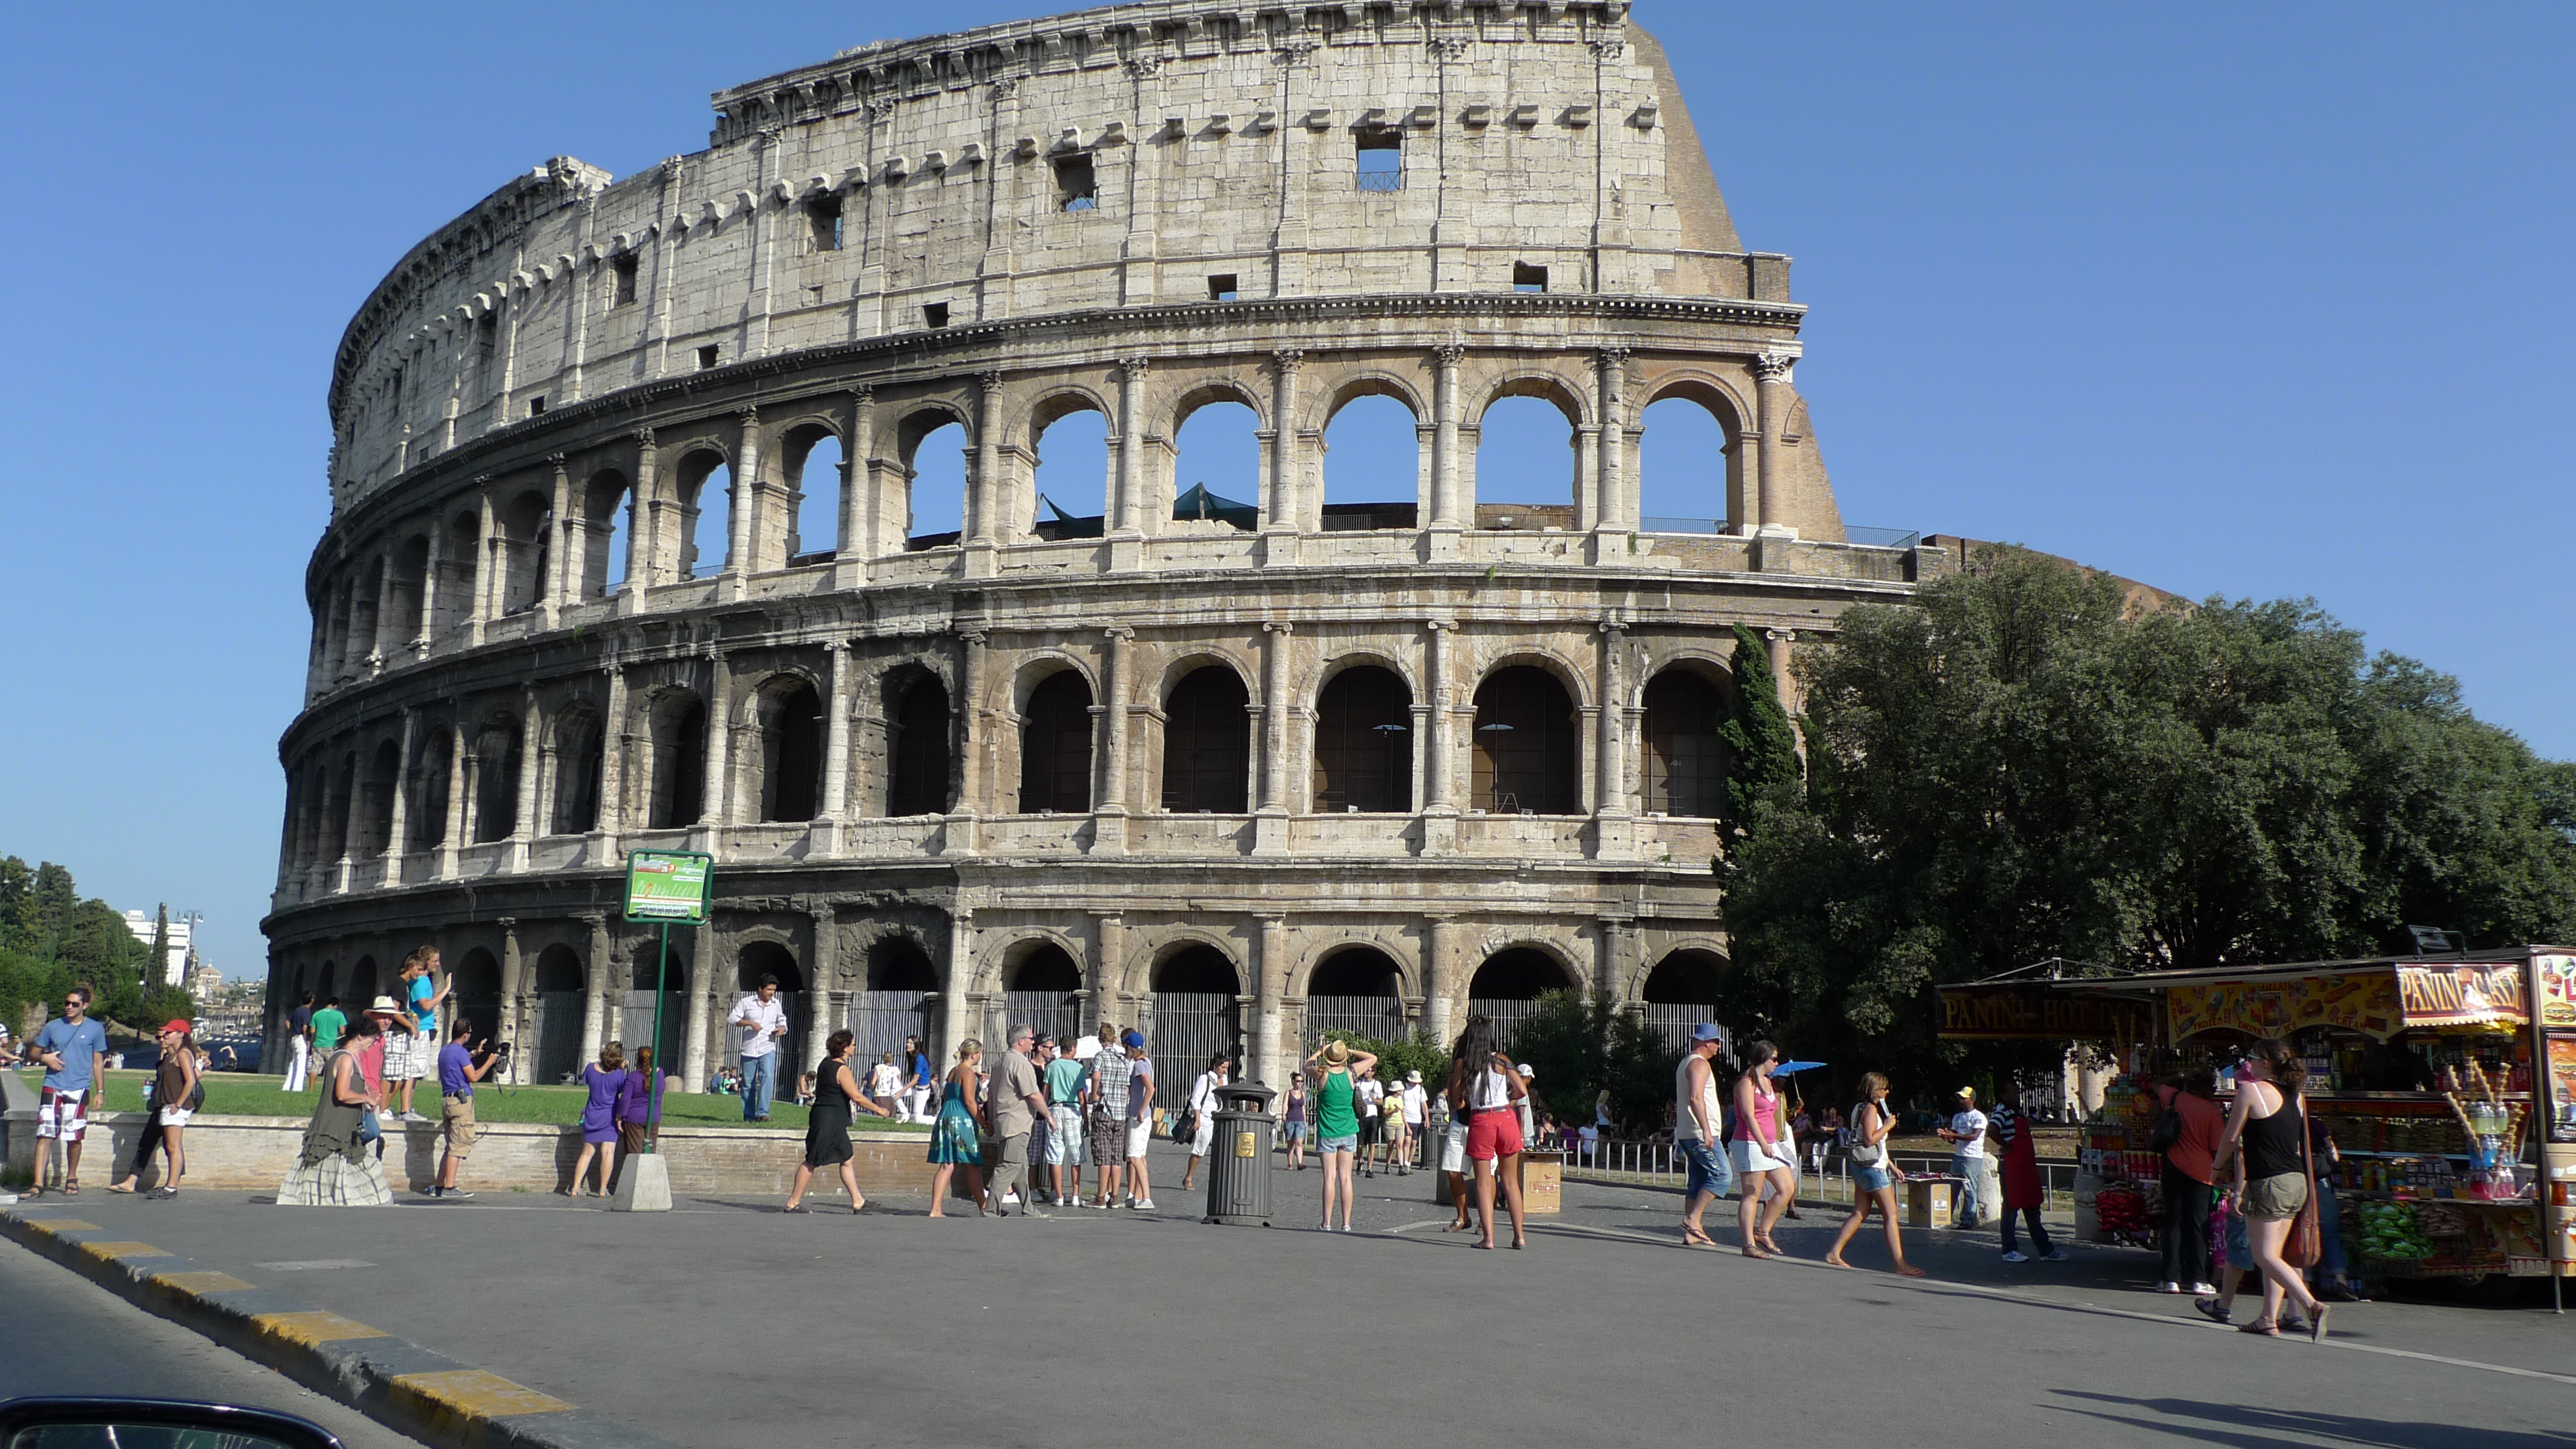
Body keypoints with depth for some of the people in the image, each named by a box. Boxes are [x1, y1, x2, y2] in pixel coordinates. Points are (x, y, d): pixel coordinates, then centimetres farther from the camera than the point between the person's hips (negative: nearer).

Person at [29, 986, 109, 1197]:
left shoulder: (95, 1030, 6)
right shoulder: (52, 1027, 8)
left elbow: (98, 1063, 9)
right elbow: (35, 1053, 16)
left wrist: (100, 1091, 5)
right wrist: (44, 1057, -7)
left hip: (79, 1090, -1)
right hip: (52, 1087, 1)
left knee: (74, 1137, 6)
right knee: (44, 1134, -8)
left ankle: (72, 1179, 23)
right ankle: (39, 1185, -9)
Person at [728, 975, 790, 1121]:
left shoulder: (777, 1004, 11)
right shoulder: (746, 1002, 1)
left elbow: (782, 1021, 24)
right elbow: (731, 1019, -4)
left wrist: (782, 1029, 0)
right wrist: (749, 1023, -18)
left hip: (768, 1049, 1)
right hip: (749, 1050, -1)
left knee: (768, 1078, -19)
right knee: (748, 1083, 4)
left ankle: (763, 1113, -24)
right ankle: (749, 1116, 14)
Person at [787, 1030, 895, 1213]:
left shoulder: (826, 1063, 11)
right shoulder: (842, 1070, -17)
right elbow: (857, 1097, -21)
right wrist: (878, 1110, -11)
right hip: (830, 1122, -10)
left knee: (848, 1159, 12)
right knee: (812, 1162, -4)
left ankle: (858, 1201, 15)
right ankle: (793, 1203, 2)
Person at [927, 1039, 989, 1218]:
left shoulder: (953, 1072, 17)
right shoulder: (969, 1073, -9)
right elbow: (969, 1101, -15)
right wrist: (985, 1124, -10)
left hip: (946, 1117, 8)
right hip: (962, 1121, -8)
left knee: (947, 1166, 3)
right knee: (974, 1167, 1)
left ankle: (936, 1210, -6)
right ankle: (983, 1209, 7)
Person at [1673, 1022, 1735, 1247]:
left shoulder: (1686, 1063, 21)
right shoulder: (1700, 1064, -11)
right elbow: (1695, 1098, -24)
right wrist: (1706, 1130, -28)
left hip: (1687, 1133, 10)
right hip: (1701, 1133, -10)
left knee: (1697, 1182, 9)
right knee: (1722, 1175, -11)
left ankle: (1692, 1233, 7)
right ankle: (1692, 1220, -14)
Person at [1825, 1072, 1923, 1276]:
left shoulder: (1862, 1109, 18)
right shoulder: (1870, 1110, -12)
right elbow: (1870, 1139, -23)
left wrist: (1892, 1167, 22)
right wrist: (1888, 1126, -11)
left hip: (1862, 1167, 10)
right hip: (1872, 1167, -10)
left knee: (1859, 1214, 10)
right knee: (1890, 1215, -8)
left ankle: (1834, 1253, 8)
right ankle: (1900, 1264, -10)